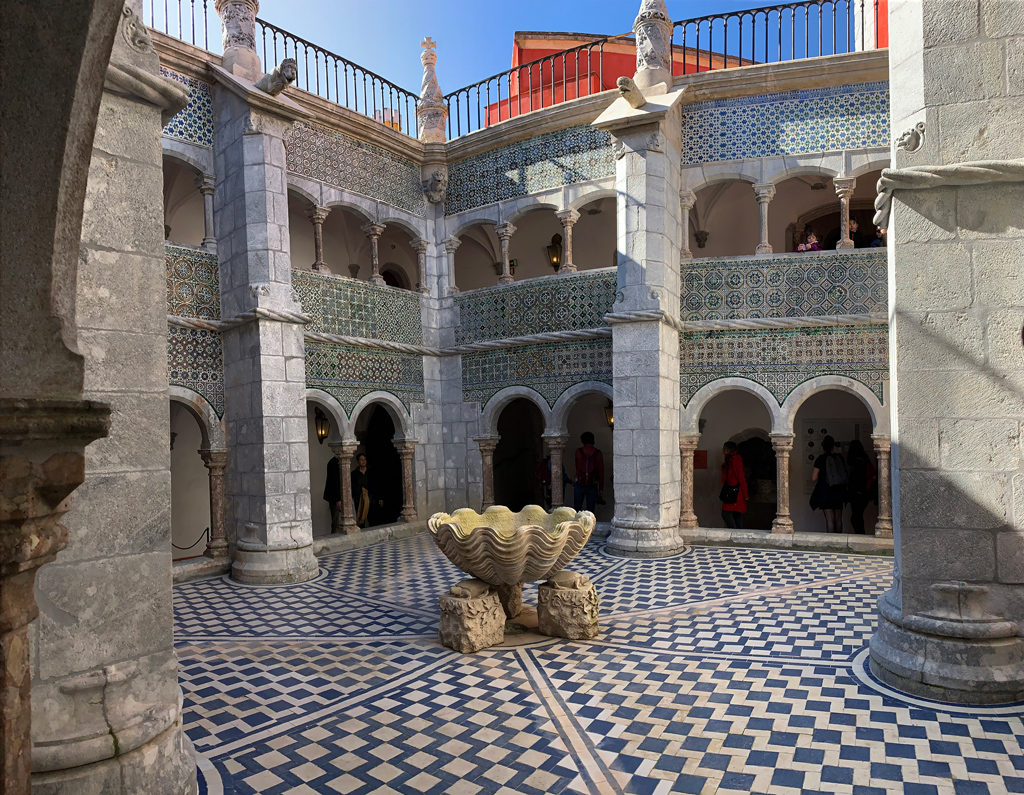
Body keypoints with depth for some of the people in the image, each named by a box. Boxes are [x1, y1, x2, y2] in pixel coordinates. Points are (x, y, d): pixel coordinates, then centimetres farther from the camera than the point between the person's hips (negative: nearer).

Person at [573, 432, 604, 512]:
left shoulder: (578, 452, -1)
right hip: (592, 486, 0)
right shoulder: (598, 453, -1)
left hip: (579, 484, 0)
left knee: (577, 509, 9)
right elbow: (601, 472, -1)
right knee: (590, 510, 5)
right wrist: (601, 489, 4)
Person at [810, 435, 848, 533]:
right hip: (839, 491, 4)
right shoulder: (840, 458, 2)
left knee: (829, 519, -4)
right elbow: (847, 475, 8)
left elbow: (814, 479, -10)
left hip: (826, 492, -4)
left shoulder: (820, 459, -9)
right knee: (838, 518, 13)